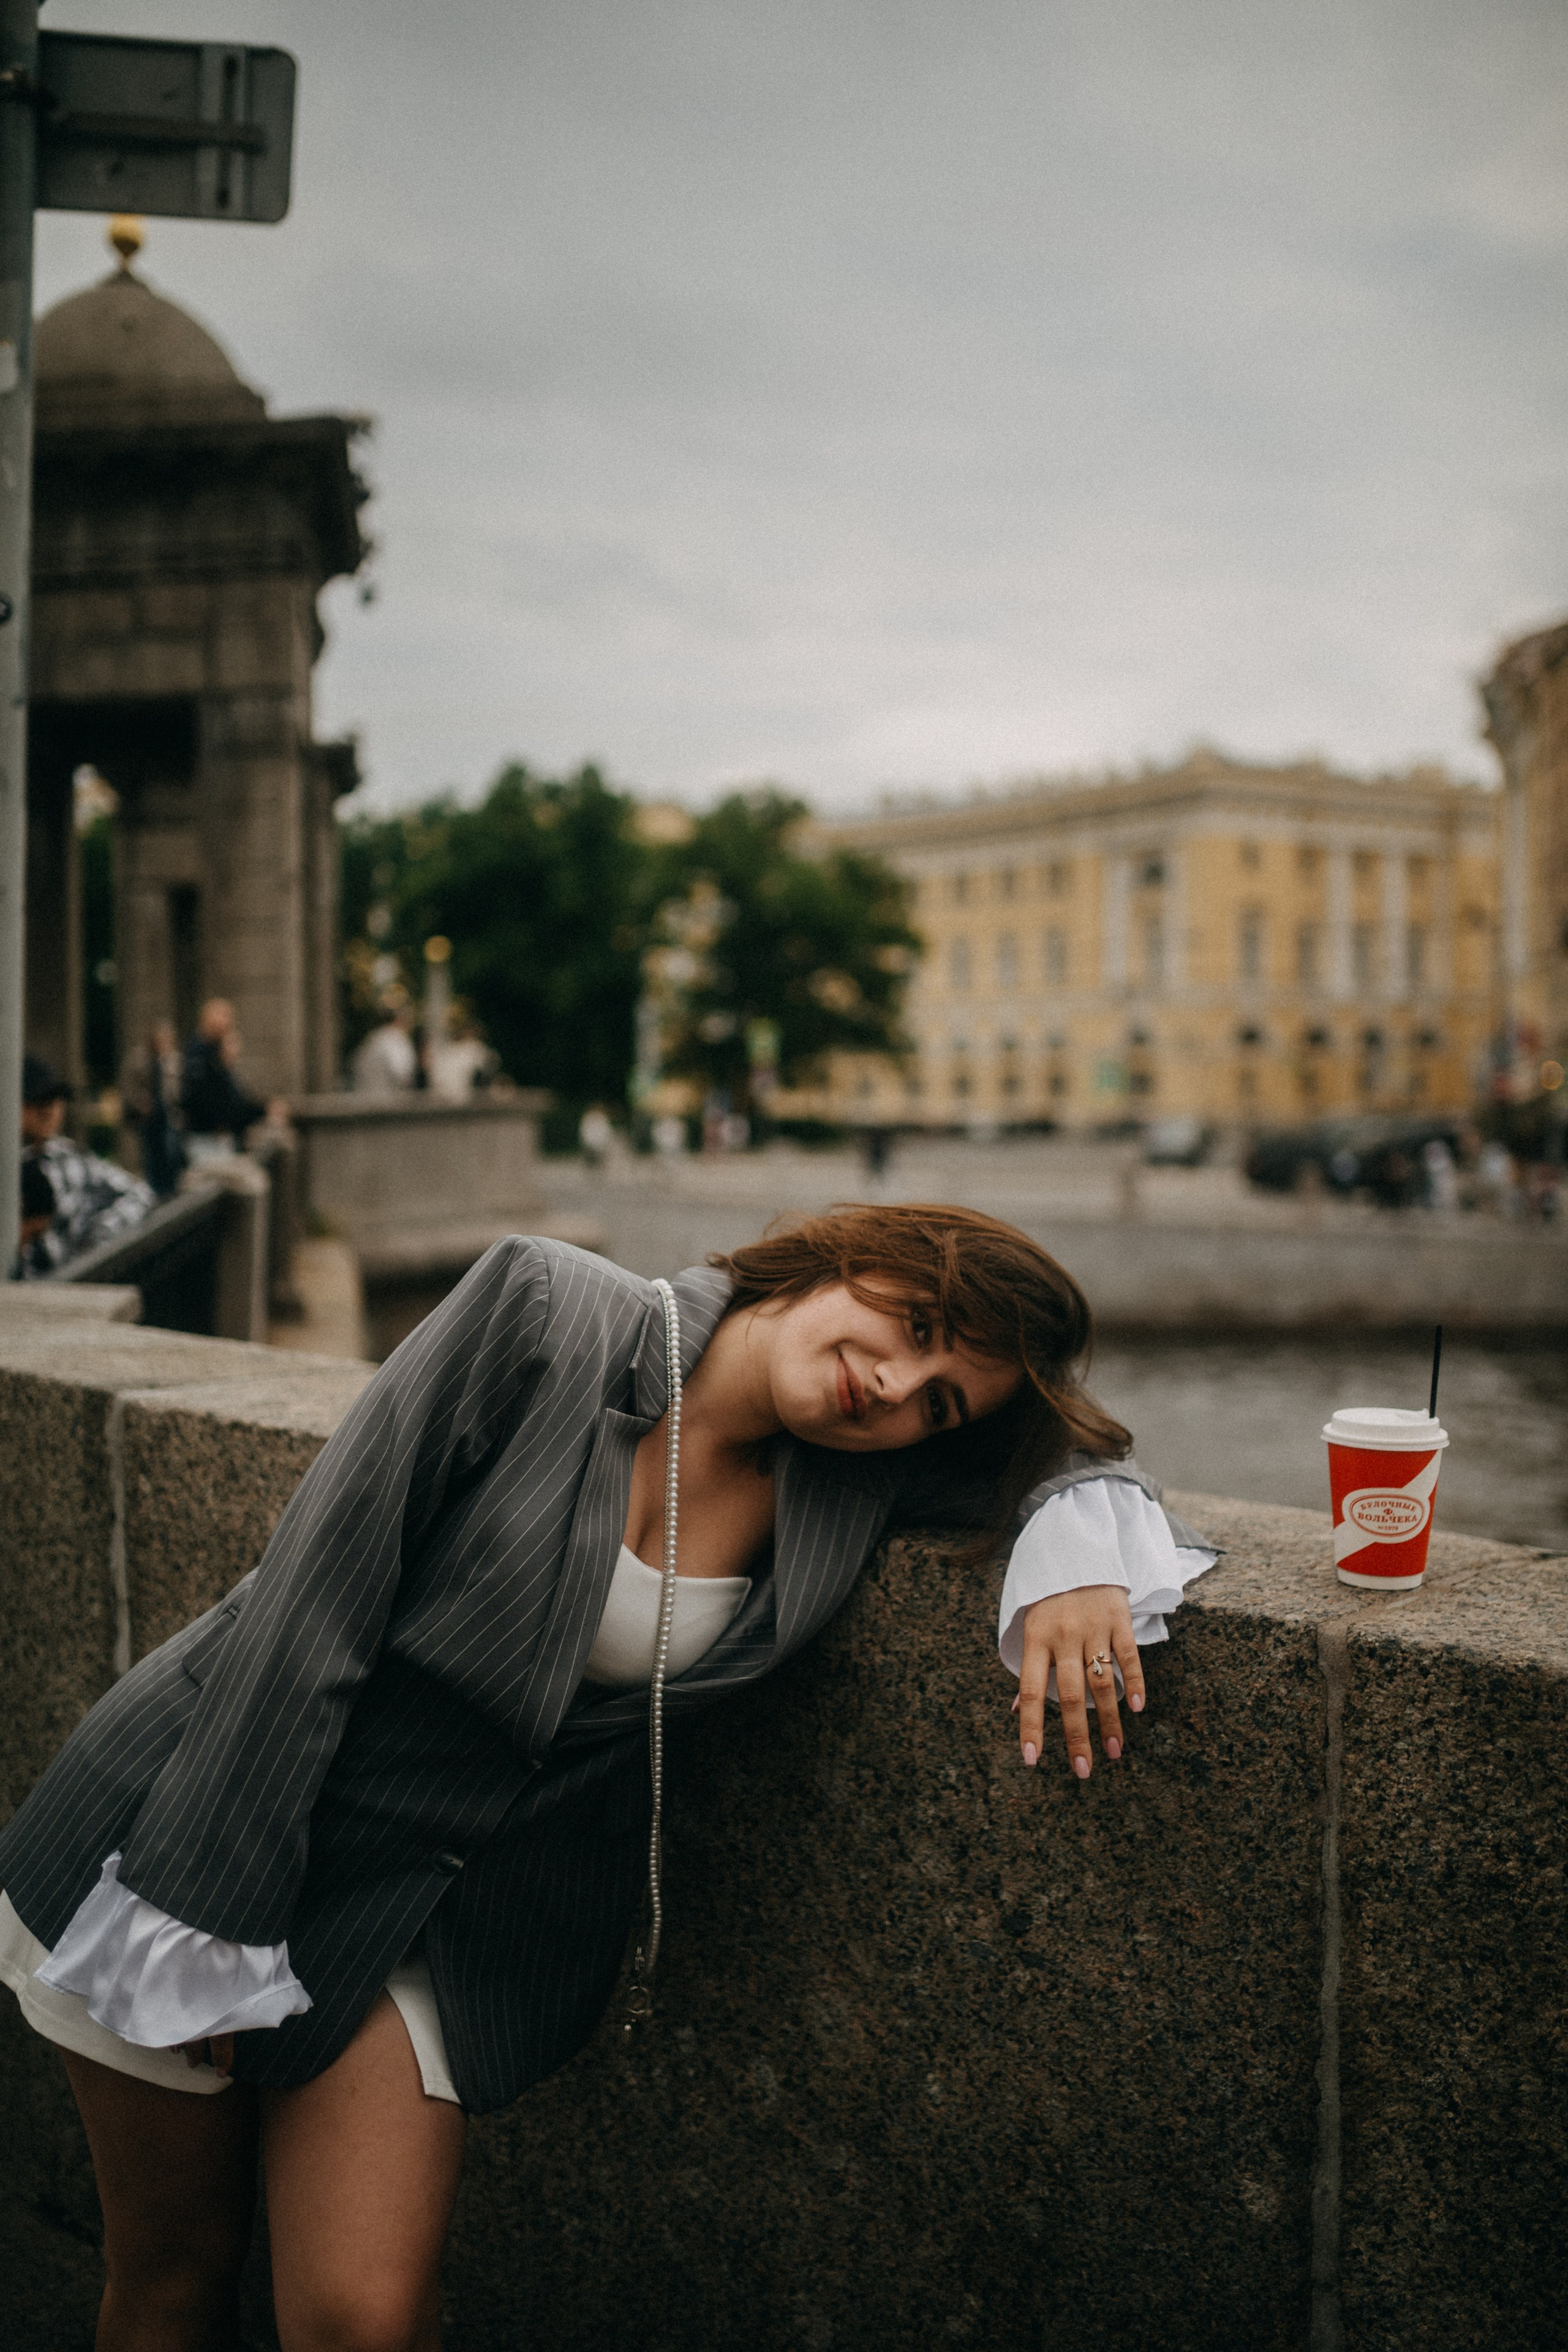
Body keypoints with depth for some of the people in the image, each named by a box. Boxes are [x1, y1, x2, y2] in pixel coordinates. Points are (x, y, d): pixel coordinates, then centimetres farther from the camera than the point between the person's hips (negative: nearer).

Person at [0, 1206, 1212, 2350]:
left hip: (444, 1920, 3)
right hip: (204, 1818, -3)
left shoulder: (856, 1487, -7)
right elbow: (310, 1601, -19)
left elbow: (1071, 1453, 9)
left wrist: (1077, 1543, -15)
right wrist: (207, 1919, -18)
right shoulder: (545, 1312, -20)